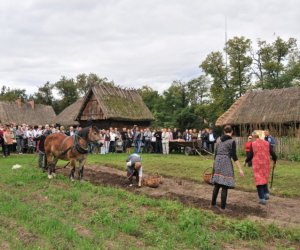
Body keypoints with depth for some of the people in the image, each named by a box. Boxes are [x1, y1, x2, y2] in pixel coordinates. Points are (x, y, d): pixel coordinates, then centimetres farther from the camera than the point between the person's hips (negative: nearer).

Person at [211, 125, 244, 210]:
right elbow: (234, 156, -12)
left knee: (217, 184, 16)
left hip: (217, 163, 6)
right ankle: (223, 206, 4)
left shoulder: (220, 141, 13)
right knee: (225, 186, 0)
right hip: (226, 164, -6)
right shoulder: (232, 141, -6)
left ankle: (213, 203, 23)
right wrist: (240, 169, -11)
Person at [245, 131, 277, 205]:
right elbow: (273, 153, 1)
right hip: (266, 164, 3)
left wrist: (246, 161, 12)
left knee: (259, 180, 3)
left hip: (257, 164, -3)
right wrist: (274, 160, 19)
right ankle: (266, 193, 10)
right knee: (265, 178, 22)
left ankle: (262, 198, 0)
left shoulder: (253, 144, -7)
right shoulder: (267, 143, 1)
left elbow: (250, 155, -6)